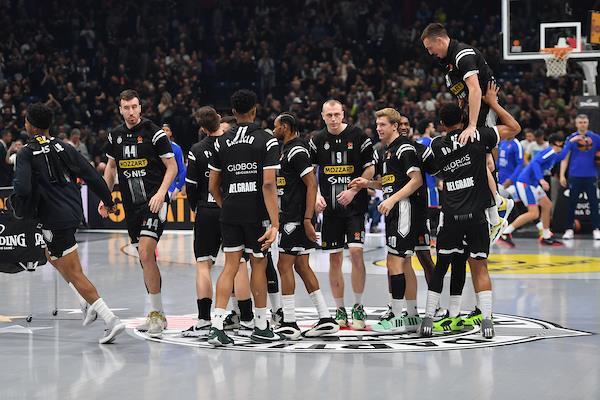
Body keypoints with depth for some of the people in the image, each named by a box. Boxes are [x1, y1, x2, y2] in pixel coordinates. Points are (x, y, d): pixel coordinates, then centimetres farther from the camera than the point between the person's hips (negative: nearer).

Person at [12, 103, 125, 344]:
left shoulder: (27, 154, -8)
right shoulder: (64, 148, 9)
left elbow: (23, 189, -20)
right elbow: (91, 176, 8)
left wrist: (19, 213, -1)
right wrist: (109, 201, 20)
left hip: (55, 219, -8)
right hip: (74, 212, 8)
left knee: (75, 273, -5)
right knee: (52, 255, 30)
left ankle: (111, 320, -14)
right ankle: (88, 304, 22)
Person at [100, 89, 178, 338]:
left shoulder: (154, 133, -7)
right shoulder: (115, 136, 9)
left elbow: (172, 167, -4)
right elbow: (111, 166, 22)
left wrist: (160, 193, -17)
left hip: (152, 202, -6)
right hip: (130, 205, 6)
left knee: (146, 253, -20)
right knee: (145, 258, 11)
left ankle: (156, 313, -13)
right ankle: (157, 316, 19)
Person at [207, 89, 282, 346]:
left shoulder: (222, 142, 5)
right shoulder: (267, 141, -6)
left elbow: (212, 186, 7)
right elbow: (268, 184, -15)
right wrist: (275, 223, -15)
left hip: (229, 212, 3)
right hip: (257, 213, -3)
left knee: (230, 267, 5)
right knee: (259, 266, 9)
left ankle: (216, 326, -7)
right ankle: (261, 327, 19)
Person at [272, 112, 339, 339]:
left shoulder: (296, 151, -14)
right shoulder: (288, 150, 18)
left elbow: (312, 184, -20)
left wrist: (307, 220, -24)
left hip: (297, 218, -10)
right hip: (292, 217, 10)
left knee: (285, 266, -7)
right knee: (302, 267, 10)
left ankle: (289, 325, -4)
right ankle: (326, 319, 11)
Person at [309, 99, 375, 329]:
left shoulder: (358, 136, -4)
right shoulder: (318, 140, 5)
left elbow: (370, 168, -2)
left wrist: (353, 191, -13)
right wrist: (317, 196, -1)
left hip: (355, 205, -3)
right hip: (330, 207, 3)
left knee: (356, 252, -13)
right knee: (334, 258, 5)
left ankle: (358, 307, -1)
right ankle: (339, 310, 15)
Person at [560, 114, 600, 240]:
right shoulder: (571, 138, 2)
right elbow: (565, 158, 2)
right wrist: (562, 175, -5)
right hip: (575, 176, 0)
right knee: (572, 204, 3)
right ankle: (569, 230, 10)